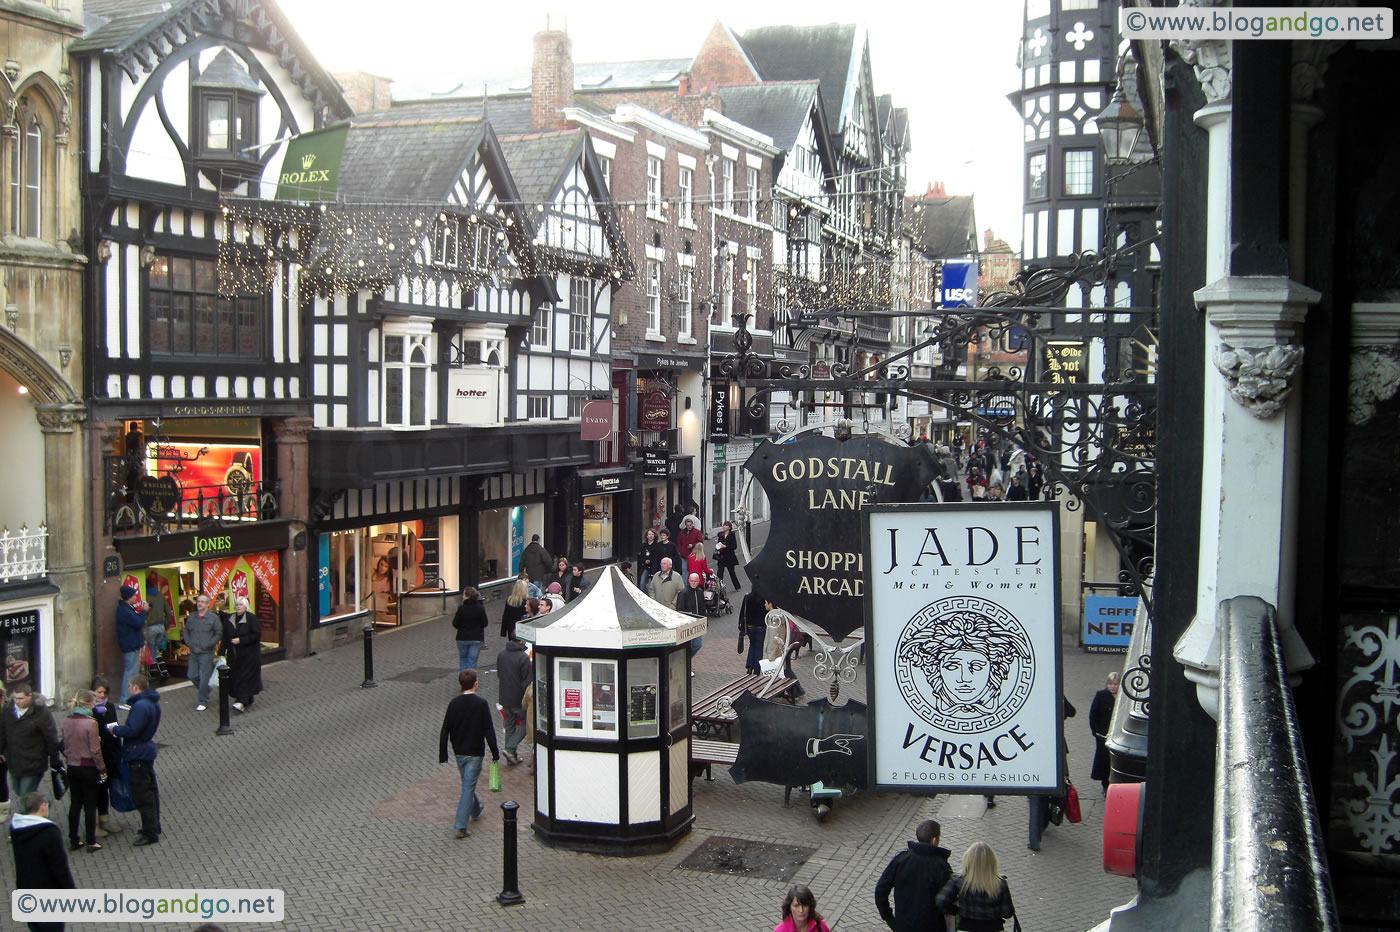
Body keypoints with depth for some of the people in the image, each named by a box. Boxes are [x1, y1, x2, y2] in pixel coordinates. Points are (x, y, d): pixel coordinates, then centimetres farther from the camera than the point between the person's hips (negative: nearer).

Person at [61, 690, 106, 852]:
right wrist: (102, 770, -6)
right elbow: (95, 750, -16)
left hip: (72, 767, 6)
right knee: (90, 805, 5)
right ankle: (91, 842, 11)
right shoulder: (90, 723, -19)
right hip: (88, 768, -5)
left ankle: (73, 841, 20)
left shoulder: (67, 722, -1)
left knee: (75, 804, 15)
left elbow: (65, 746, 9)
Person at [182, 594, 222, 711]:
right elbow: (186, 630, 17)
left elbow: (219, 633, -6)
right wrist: (188, 642, 2)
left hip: (206, 653, -5)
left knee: (204, 678, -4)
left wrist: (208, 644, -13)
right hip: (193, 652, 6)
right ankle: (202, 691, 36)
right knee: (192, 675, 9)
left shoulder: (213, 618, -7)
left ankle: (203, 702, 7)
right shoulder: (191, 617, 9)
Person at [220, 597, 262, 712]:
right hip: (234, 654, 6)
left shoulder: (251, 618, -7)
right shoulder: (229, 620, 10)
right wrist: (223, 652, 4)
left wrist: (240, 640, -18)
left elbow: (256, 635, -12)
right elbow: (225, 637, 11)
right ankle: (248, 700, 17)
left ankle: (242, 702, -20)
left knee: (245, 677, -11)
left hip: (249, 654, -6)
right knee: (236, 676, 5)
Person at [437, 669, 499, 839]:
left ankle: (475, 811, 43)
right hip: (475, 753, -4)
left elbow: (445, 731, 1)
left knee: (467, 784, 23)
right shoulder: (481, 704, -14)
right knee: (469, 786, -2)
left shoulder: (454, 704, -2)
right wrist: (495, 752, -5)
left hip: (459, 753, 4)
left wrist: (443, 755, 9)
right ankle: (461, 826, -7)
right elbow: (489, 731, -13)